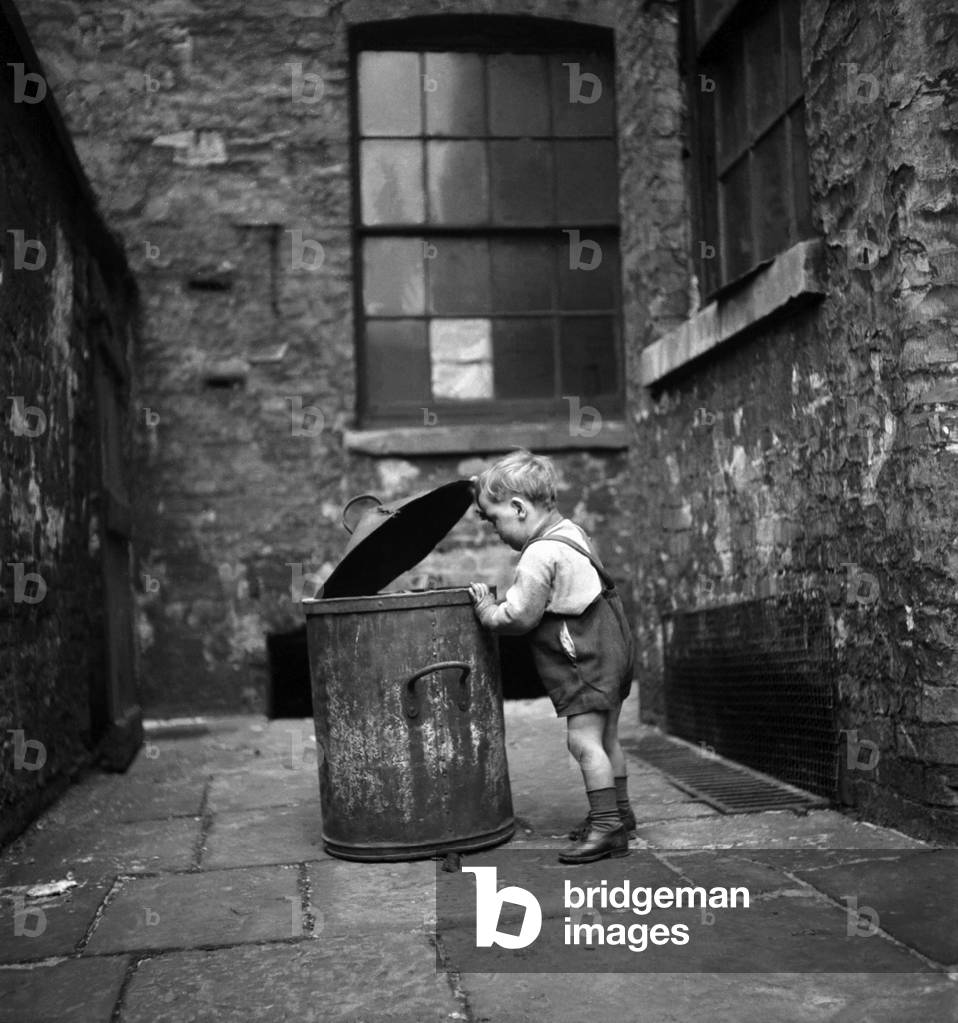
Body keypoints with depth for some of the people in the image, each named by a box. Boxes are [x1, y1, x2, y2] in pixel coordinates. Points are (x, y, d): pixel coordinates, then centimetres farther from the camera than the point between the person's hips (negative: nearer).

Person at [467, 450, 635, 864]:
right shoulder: (566, 530, 10)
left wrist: (487, 609, -2)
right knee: (606, 736, 18)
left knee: (584, 739, -9)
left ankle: (607, 824, -7)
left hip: (587, 657, -11)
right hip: (610, 642, 11)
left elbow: (518, 617, -18)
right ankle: (618, 810, 28)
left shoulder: (539, 557, -22)